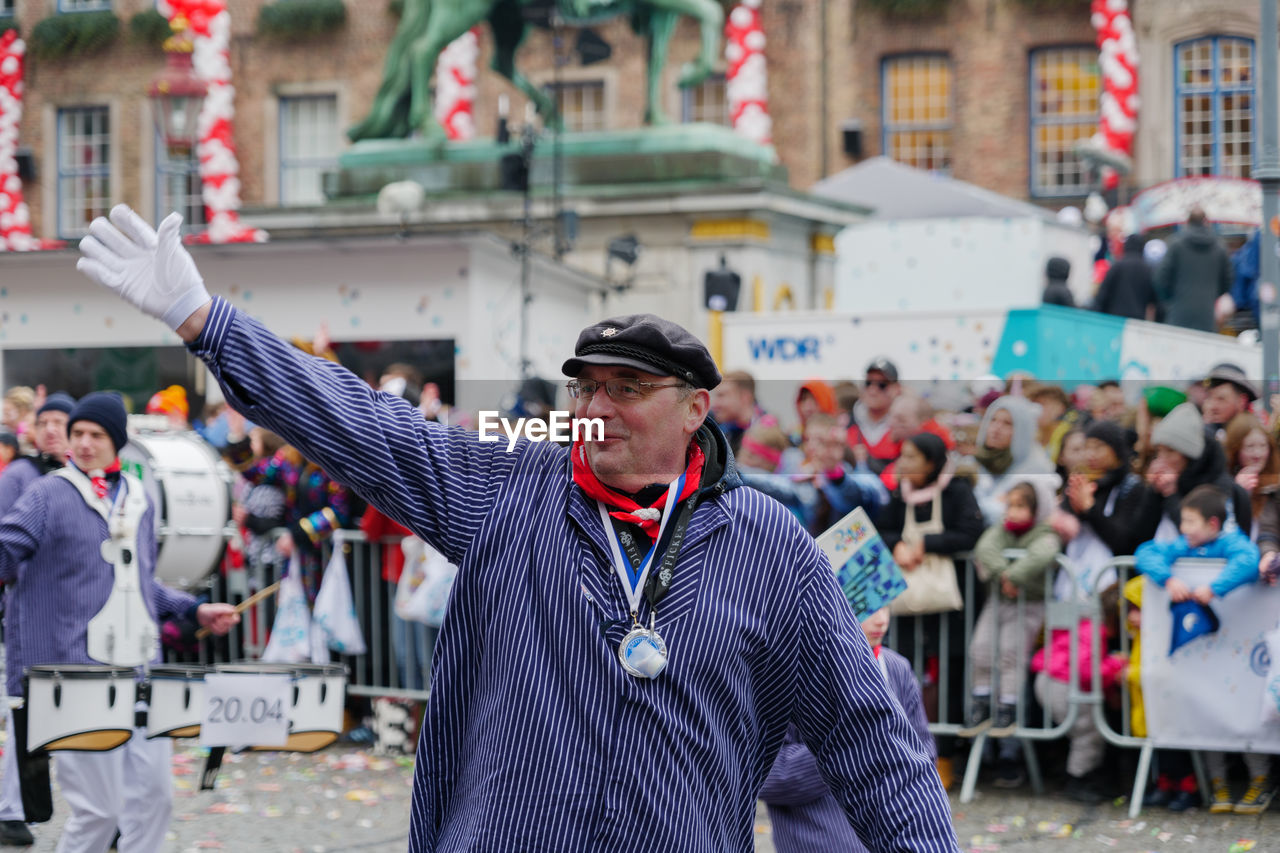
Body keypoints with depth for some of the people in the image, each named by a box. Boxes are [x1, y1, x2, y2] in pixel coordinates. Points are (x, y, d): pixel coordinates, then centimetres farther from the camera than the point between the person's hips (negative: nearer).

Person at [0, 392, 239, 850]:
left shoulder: (139, 499, 17)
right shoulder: (48, 496, -1)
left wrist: (195, 610, 19)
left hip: (141, 671, 6)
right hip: (77, 671, -6)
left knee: (153, 794, 6)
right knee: (97, 807, -6)